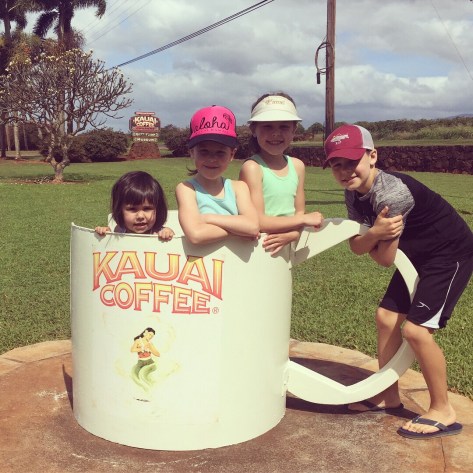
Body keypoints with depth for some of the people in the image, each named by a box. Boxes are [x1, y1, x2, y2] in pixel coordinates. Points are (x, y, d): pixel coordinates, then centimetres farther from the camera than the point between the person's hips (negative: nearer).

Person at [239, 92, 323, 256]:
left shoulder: (297, 166, 4)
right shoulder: (252, 167, -15)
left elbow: (299, 213, 7)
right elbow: (257, 222, -21)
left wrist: (291, 234, -16)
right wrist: (305, 219, -14)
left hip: (283, 250, 6)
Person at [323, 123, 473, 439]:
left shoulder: (391, 192, -31)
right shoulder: (354, 192, -5)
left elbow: (385, 259, -24)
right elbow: (357, 247, -6)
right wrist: (375, 233, -24)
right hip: (419, 254, 9)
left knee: (416, 328, -15)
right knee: (386, 317, 8)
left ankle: (443, 412, 4)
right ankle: (389, 397, 24)